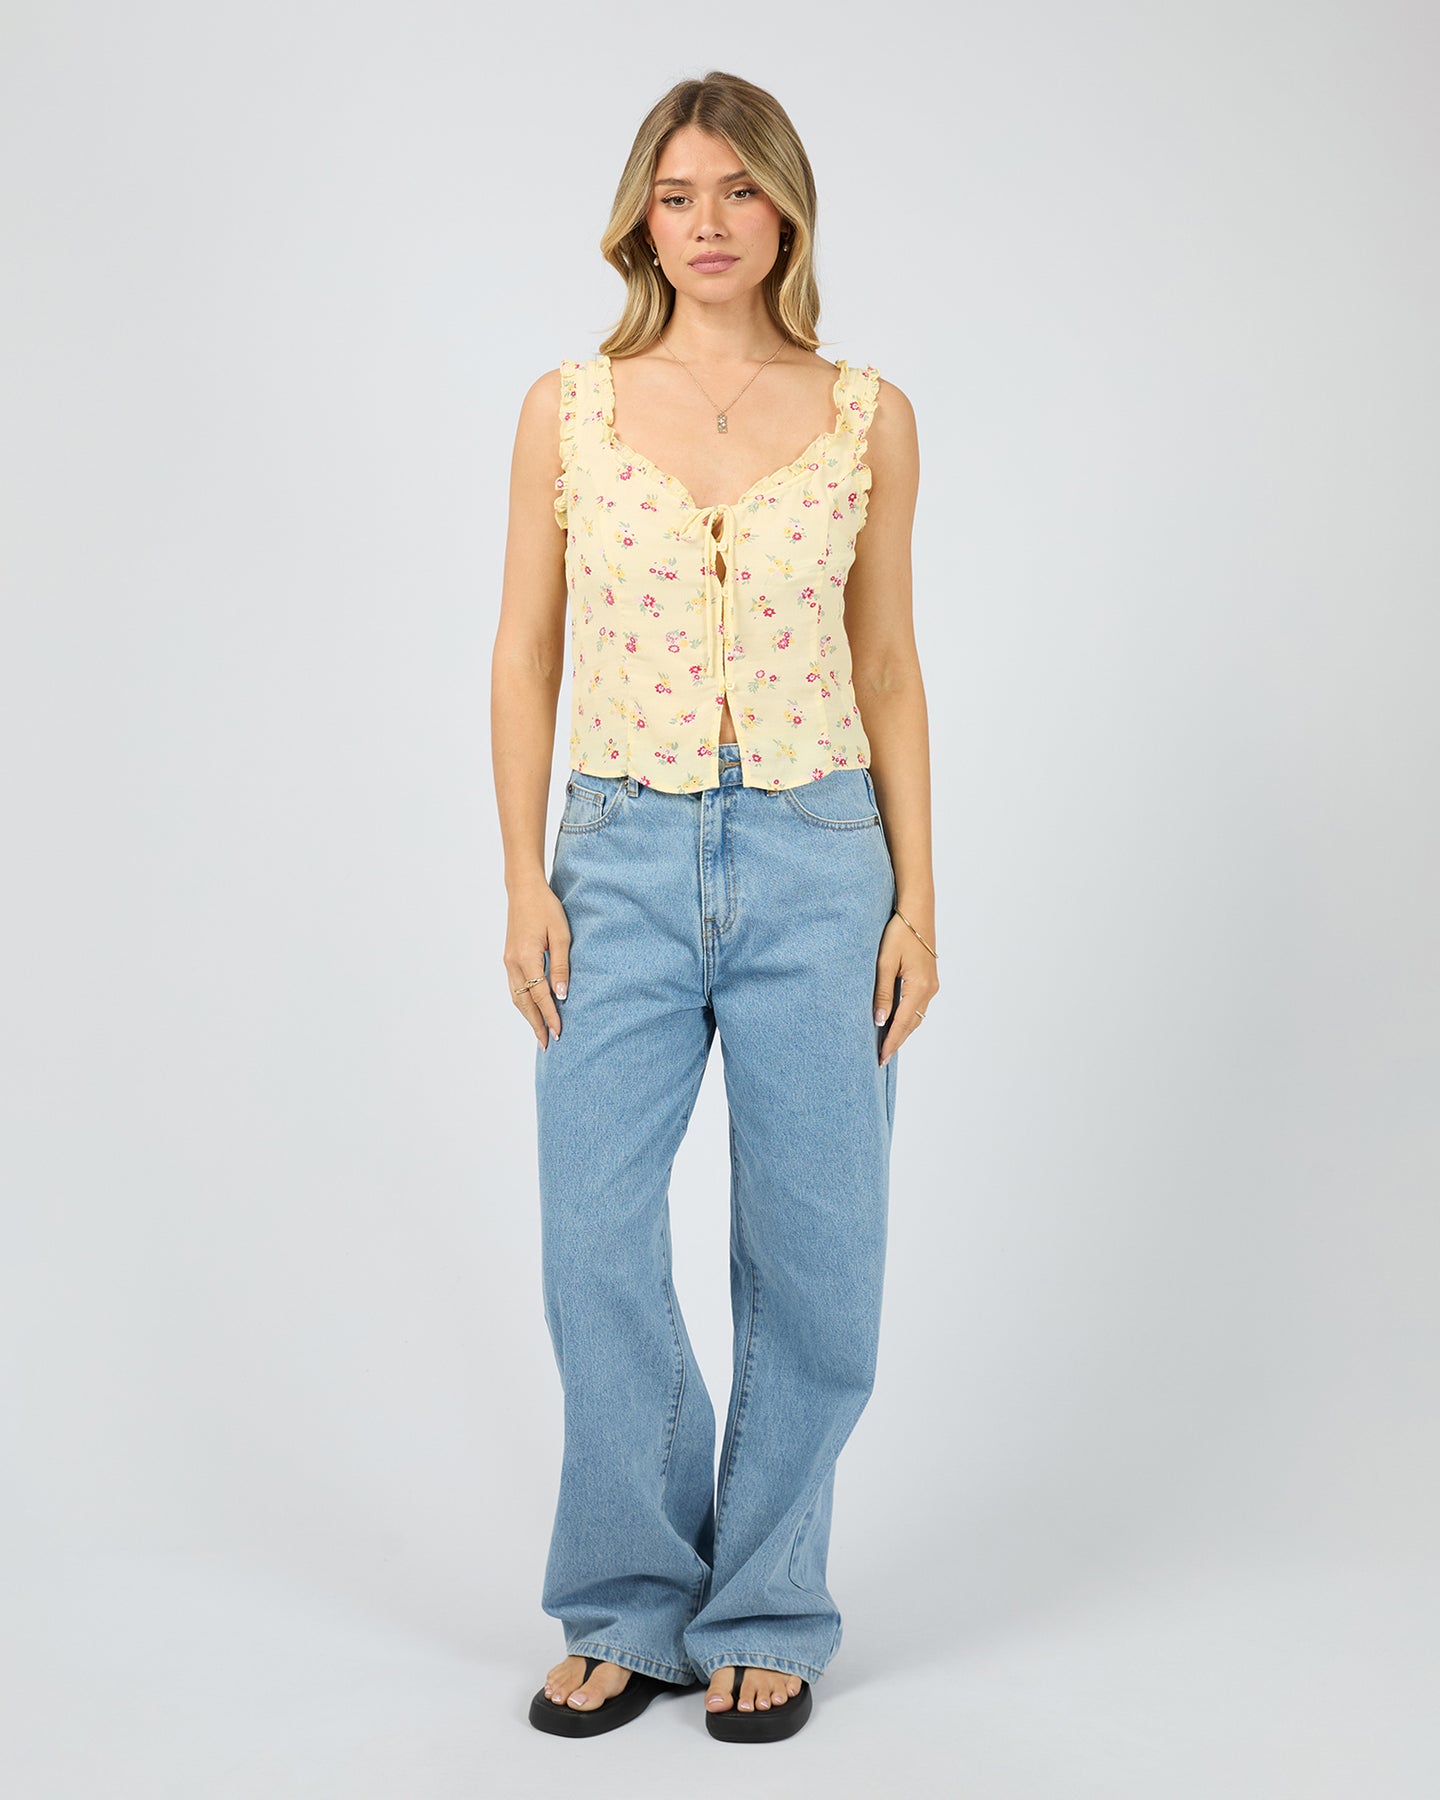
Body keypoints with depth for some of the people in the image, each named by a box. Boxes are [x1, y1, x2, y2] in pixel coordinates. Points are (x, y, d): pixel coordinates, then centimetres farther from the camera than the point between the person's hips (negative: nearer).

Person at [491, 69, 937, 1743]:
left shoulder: (868, 416, 4)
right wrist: (525, 881, -4)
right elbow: (526, 656, 5)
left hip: (815, 863, 0)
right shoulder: (567, 407, 4)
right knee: (595, 1251, 1)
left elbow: (888, 671, 6)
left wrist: (915, 897, 0)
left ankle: (765, 1616, 23)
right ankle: (632, 1610, 22)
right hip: (622, 862, 0)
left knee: (809, 1260, 5)